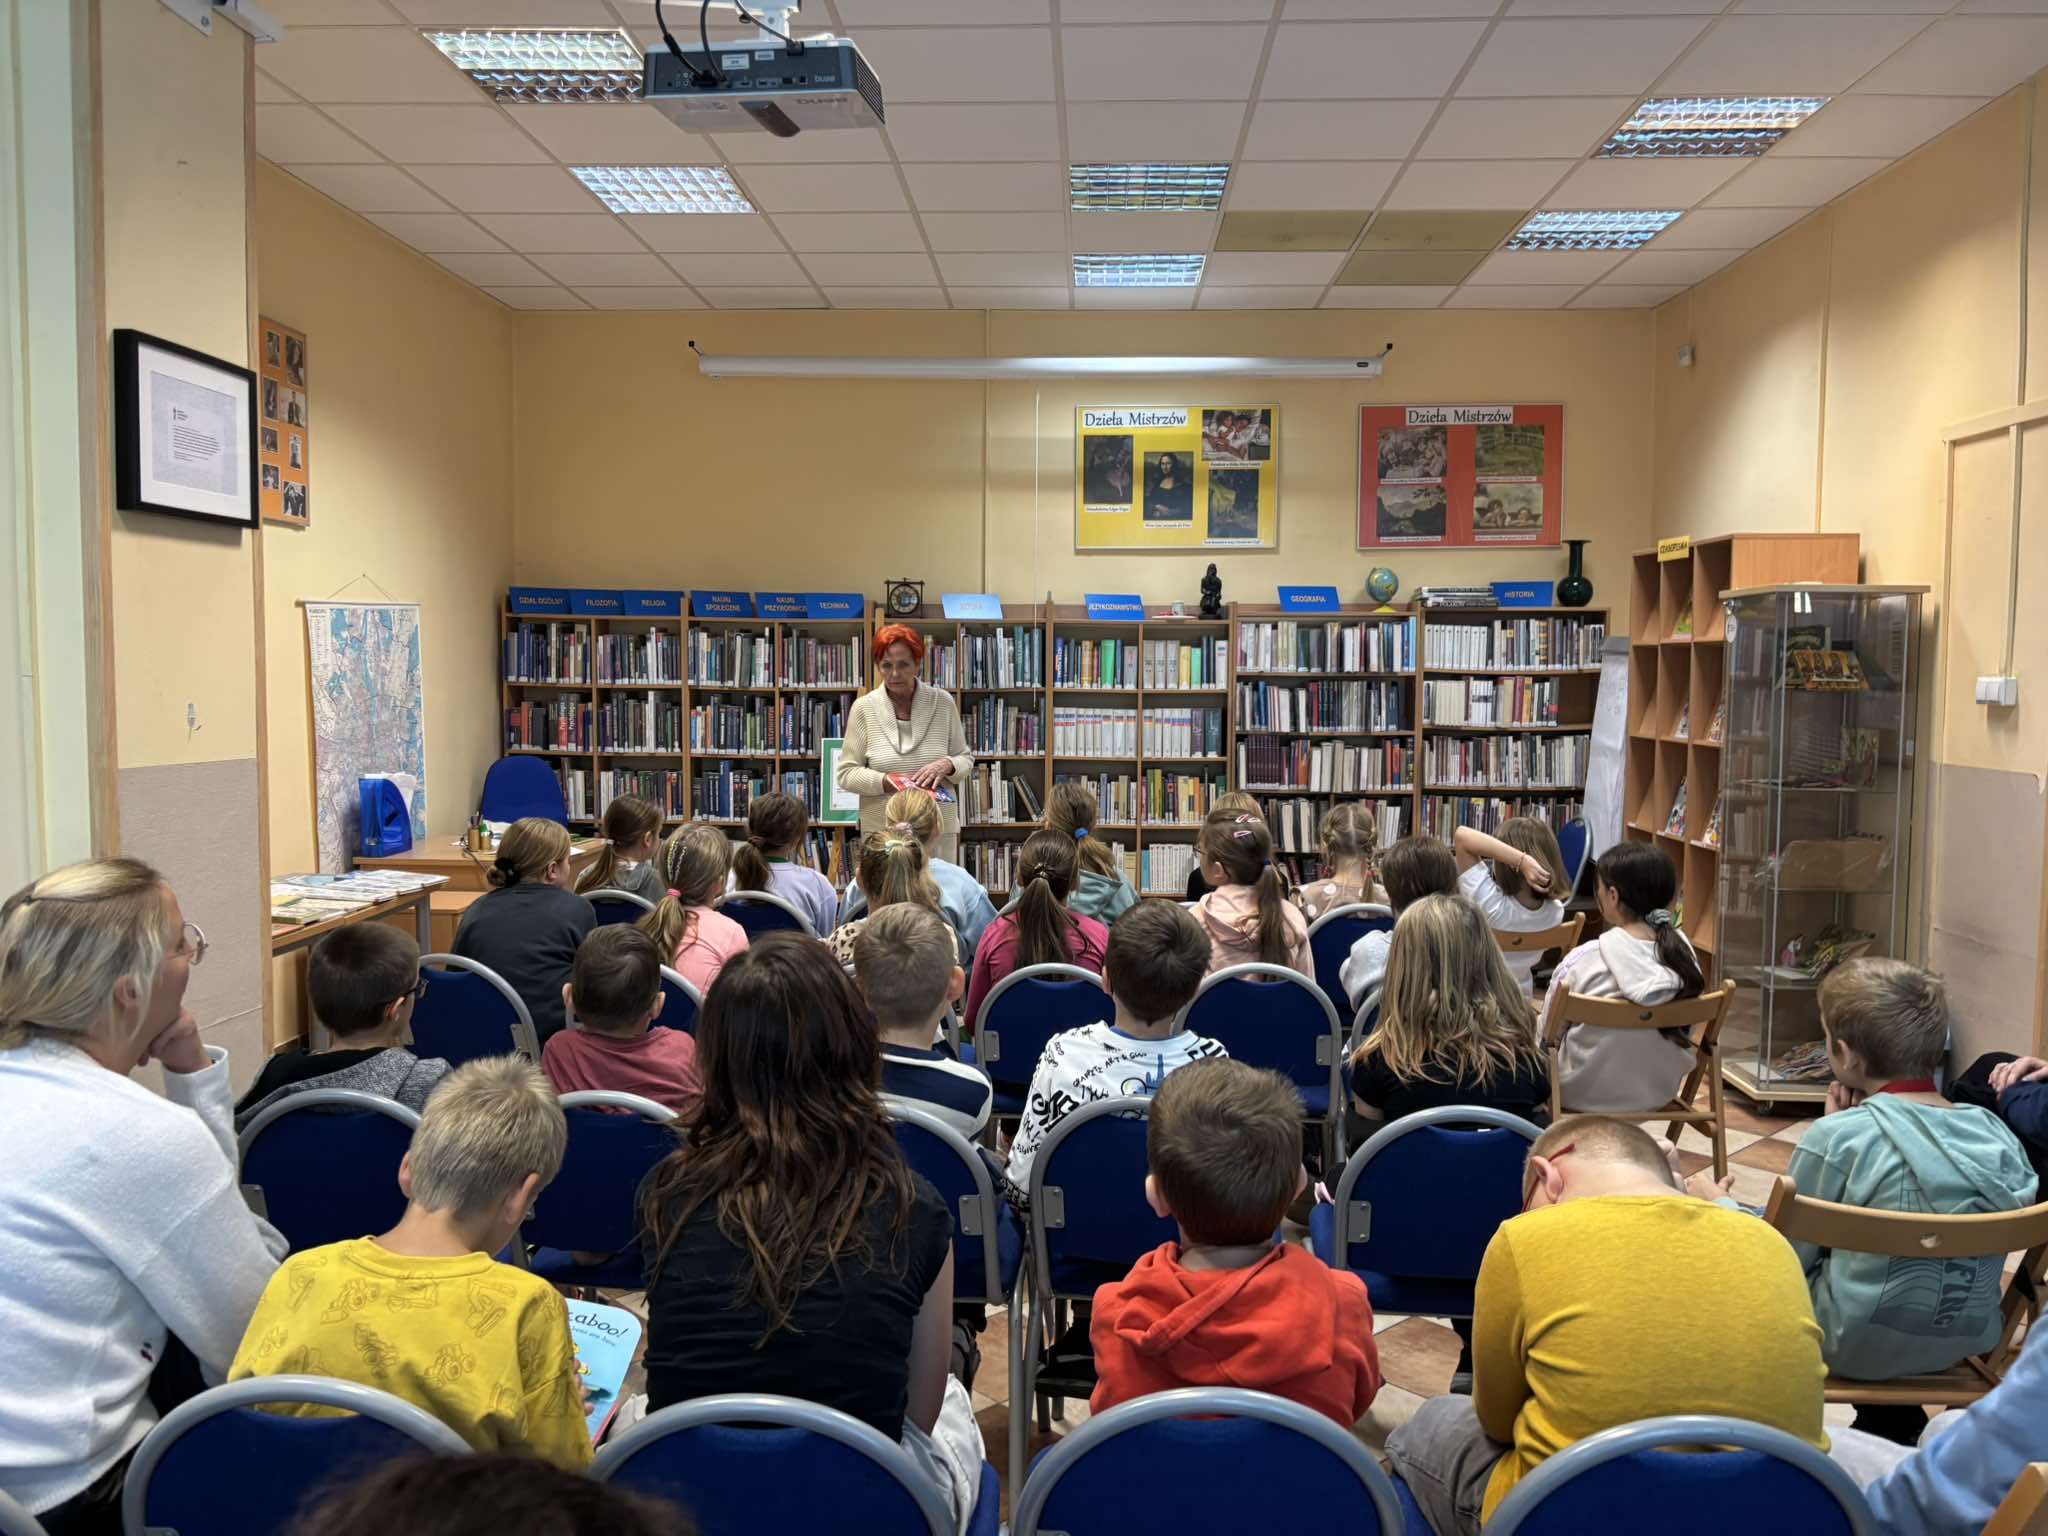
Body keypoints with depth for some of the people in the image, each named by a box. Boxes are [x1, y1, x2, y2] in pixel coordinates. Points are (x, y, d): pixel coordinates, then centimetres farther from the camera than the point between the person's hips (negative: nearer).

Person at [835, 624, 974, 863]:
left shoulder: (942, 702, 1)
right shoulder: (863, 708, -1)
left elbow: (965, 759, 9)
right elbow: (846, 774, -1)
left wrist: (946, 765, -12)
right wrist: (887, 781, -17)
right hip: (881, 829, -1)